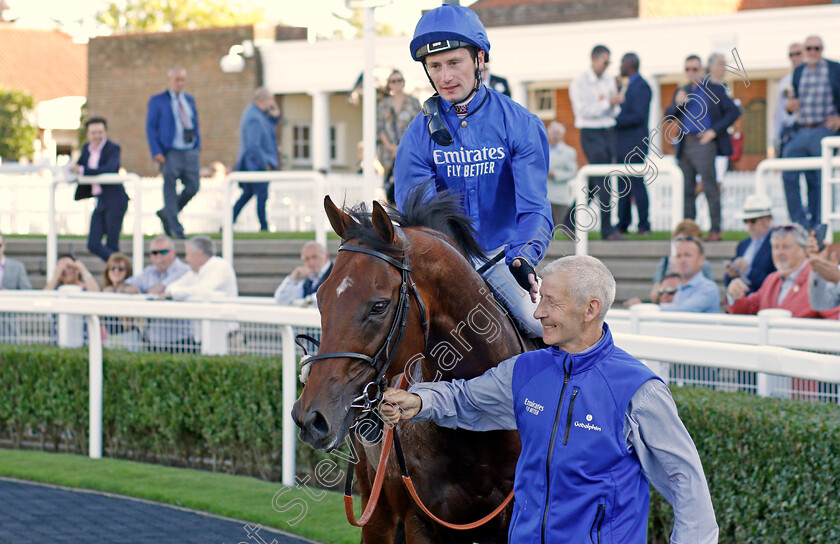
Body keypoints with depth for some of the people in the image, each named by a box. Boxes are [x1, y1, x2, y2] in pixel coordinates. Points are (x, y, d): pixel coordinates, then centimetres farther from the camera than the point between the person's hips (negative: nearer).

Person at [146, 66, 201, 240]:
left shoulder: (190, 100, 15)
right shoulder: (158, 101, 1)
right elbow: (151, 127, -2)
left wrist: (198, 146, 9)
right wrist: (157, 152, -12)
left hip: (190, 152, 5)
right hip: (170, 153, -5)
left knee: (192, 188, 0)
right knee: (170, 191, -3)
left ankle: (166, 213, 21)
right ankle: (176, 228, 5)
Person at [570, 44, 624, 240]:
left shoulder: (609, 80, 12)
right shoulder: (579, 82, -6)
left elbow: (614, 112, 14)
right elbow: (583, 110, -15)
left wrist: (616, 102, -8)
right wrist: (608, 103, -17)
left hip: (608, 133, 7)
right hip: (591, 134, -7)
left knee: (594, 182, 9)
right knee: (603, 183, -12)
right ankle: (608, 229, -11)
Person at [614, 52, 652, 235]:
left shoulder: (641, 87, -12)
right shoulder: (626, 86, 18)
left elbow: (639, 116, -20)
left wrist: (615, 120, -20)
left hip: (634, 143, -10)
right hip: (622, 144, 10)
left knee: (636, 183, -7)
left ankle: (644, 225, -3)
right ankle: (623, 223, 15)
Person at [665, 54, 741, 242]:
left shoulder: (714, 89, 1)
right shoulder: (681, 91, 18)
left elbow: (734, 111, -5)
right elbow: (669, 115, 12)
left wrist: (714, 131, -10)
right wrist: (678, 103, -9)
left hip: (703, 143, -6)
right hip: (684, 145, 6)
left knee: (710, 187, -8)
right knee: (686, 189, 7)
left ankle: (715, 230, -7)